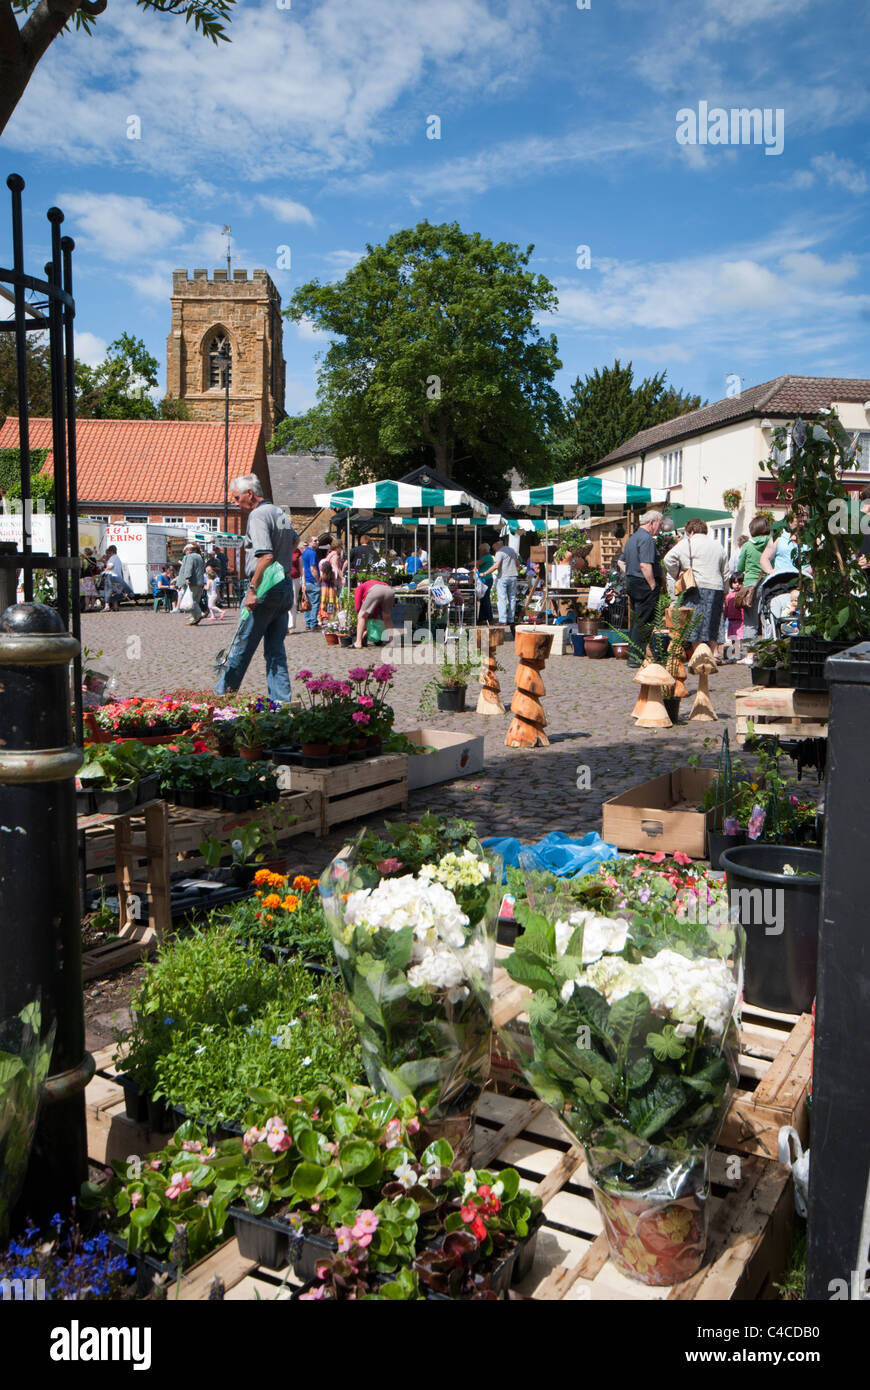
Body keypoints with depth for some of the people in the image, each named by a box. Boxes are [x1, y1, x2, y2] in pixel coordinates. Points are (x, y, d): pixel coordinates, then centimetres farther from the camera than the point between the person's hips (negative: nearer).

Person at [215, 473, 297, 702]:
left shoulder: (258, 515, -13)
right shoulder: (280, 513, 15)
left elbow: (266, 556, -24)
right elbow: (294, 539, 36)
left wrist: (252, 590, -23)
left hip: (265, 589, -9)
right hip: (285, 587, 9)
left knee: (242, 645, 2)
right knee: (276, 650, 10)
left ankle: (223, 693, 12)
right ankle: (280, 700, 8)